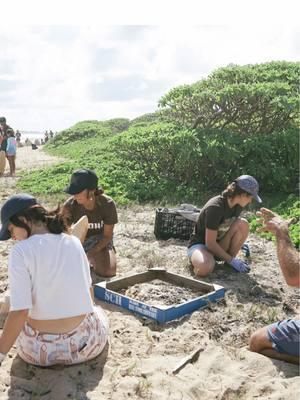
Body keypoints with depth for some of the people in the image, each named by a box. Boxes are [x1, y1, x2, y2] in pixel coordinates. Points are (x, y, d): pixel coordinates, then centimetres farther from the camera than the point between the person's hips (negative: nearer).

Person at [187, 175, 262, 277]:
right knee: (205, 268, -42)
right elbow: (210, 243, -27)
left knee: (243, 224, -18)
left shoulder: (237, 205, -5)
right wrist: (231, 260, -22)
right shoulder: (215, 207, -29)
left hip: (219, 244, 7)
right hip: (199, 244, -7)